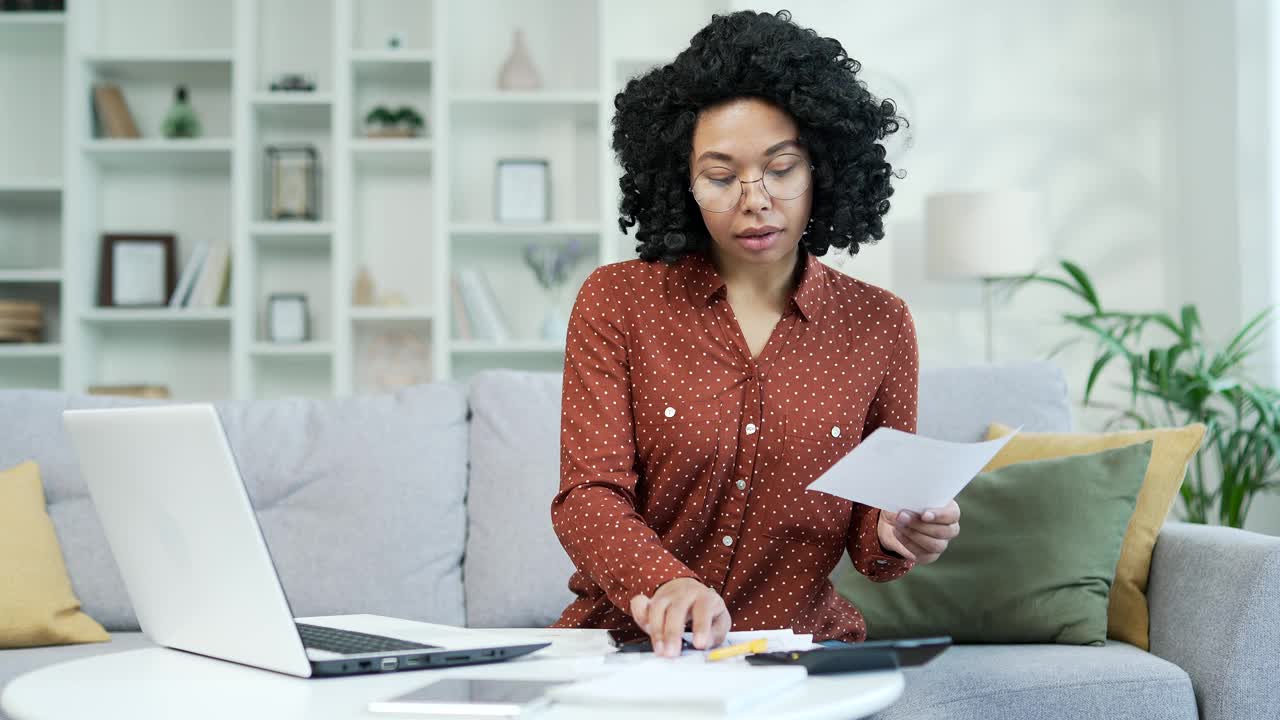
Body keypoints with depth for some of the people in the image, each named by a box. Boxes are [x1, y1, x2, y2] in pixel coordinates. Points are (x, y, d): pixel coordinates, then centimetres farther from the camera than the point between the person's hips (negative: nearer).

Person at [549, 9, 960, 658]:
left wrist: (893, 536, -13)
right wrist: (665, 583, -28)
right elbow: (588, 497, -8)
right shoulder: (615, 301, 1)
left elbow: (865, 536, 11)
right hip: (631, 641, -1)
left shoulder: (879, 325, 5)